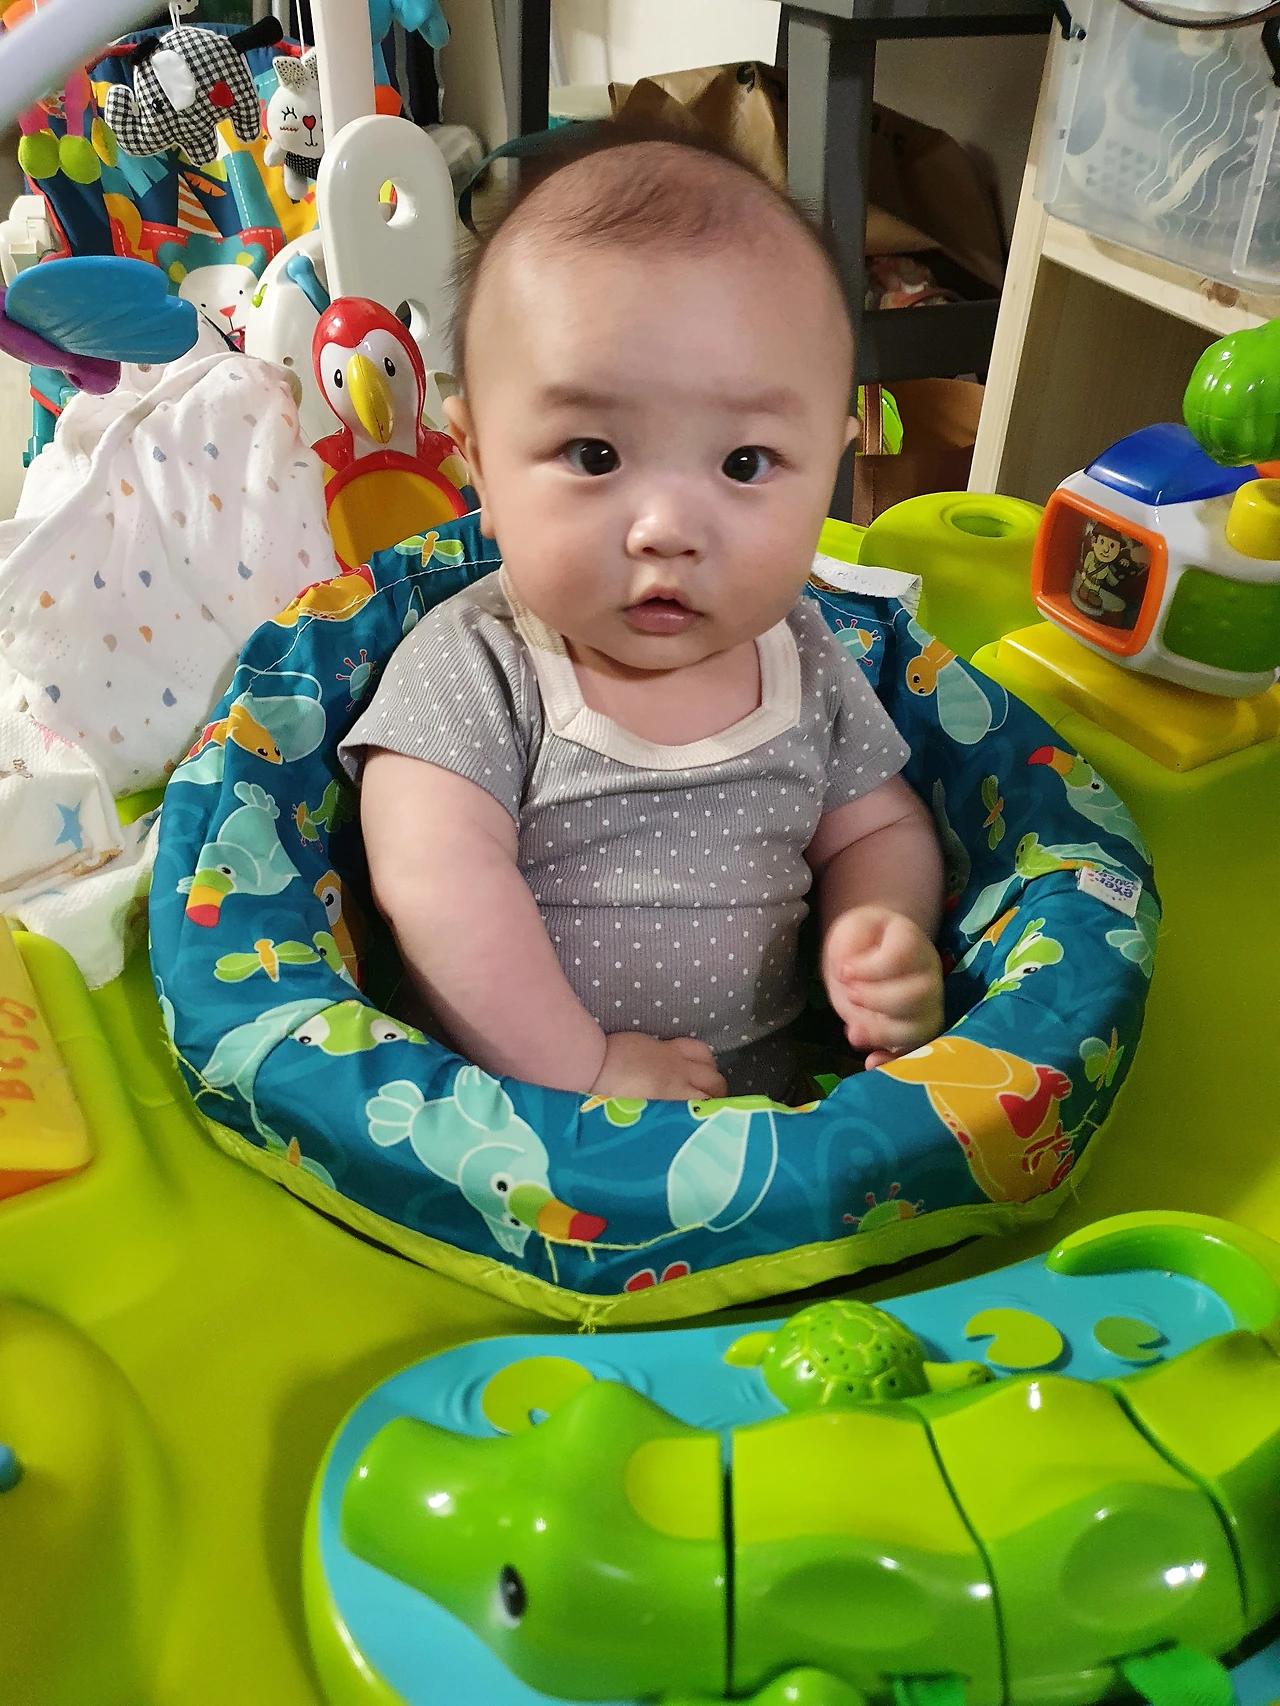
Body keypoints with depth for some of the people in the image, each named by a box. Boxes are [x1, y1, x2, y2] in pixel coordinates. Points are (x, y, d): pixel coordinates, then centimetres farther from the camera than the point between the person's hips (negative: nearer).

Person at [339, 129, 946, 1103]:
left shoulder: (808, 662, 2)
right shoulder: (471, 670, -12)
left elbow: (877, 829, 12)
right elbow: (441, 895, -20)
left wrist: (884, 931, -9)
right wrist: (578, 1070, -20)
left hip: (767, 1094, 4)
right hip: (502, 1113, -3)